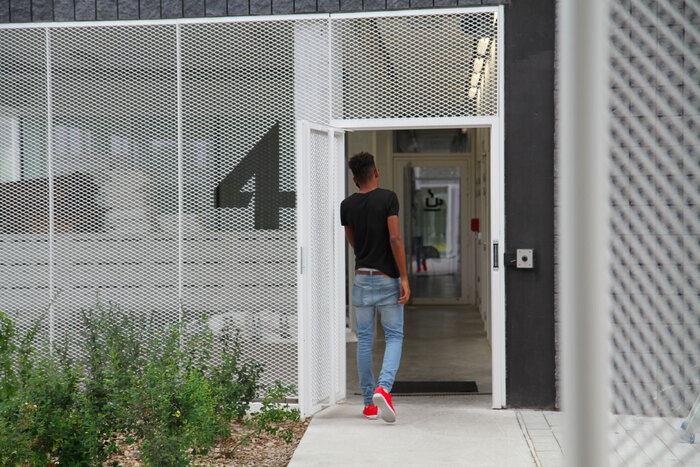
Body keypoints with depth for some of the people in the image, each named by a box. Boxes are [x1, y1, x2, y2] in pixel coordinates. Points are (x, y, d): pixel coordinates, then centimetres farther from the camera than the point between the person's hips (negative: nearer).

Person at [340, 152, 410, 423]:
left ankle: (369, 402, 13)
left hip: (361, 277, 3)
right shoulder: (388, 198, -8)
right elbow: (395, 239, -15)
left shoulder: (347, 205, 4)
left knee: (364, 340, 10)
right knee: (394, 337, 5)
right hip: (388, 278, -3)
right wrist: (404, 278, -14)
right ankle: (384, 387, -18)